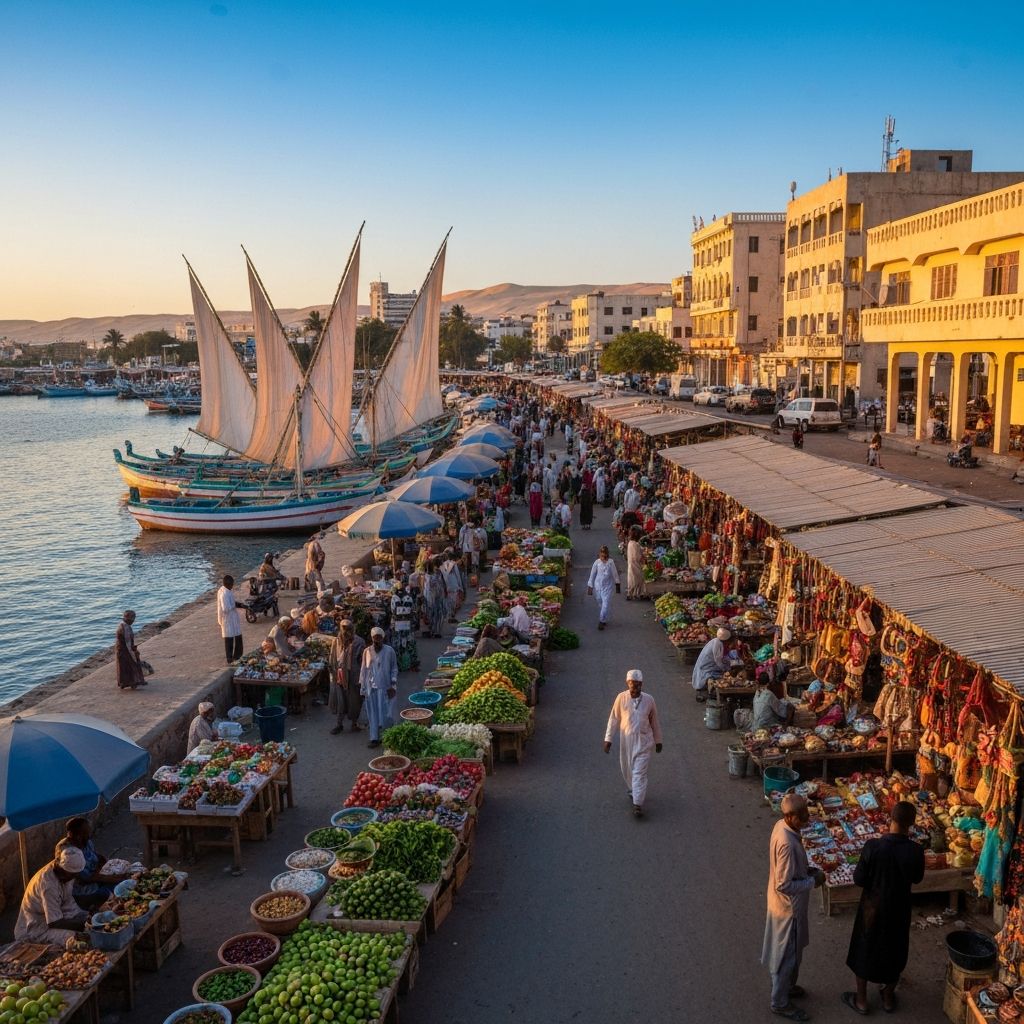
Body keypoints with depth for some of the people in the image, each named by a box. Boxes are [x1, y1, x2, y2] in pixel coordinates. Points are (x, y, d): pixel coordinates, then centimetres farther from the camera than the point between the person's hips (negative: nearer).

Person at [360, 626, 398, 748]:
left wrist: (393, 685, -8)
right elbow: (363, 671, 6)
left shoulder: (389, 651, -4)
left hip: (385, 688, -2)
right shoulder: (367, 652, 2)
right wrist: (362, 689, 5)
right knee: (373, 714, 5)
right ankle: (374, 738, 12)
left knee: (386, 714, 0)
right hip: (371, 688, 2)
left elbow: (394, 669, 0)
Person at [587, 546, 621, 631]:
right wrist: (590, 586, 5)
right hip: (598, 586, 1)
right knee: (600, 604, 11)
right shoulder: (597, 562, -5)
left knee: (606, 604, -10)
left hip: (607, 586, -1)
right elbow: (592, 574, 3)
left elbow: (614, 573, 3)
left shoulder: (610, 562, -6)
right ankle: (603, 620, 28)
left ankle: (602, 621, -6)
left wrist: (617, 584, 8)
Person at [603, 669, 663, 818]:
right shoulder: (621, 698, -9)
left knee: (640, 773, -6)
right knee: (627, 770, 17)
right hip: (626, 740, 1)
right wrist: (608, 739, -2)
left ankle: (638, 804, -2)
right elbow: (613, 719, -2)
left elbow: (655, 721, 5)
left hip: (643, 742, -1)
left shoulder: (649, 700, -7)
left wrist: (658, 741, 12)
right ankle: (632, 791, 44)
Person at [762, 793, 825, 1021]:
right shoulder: (787, 843, -35)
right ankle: (780, 1002, 28)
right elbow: (784, 885, -29)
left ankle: (784, 986, 47)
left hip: (785, 903, 9)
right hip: (788, 906, -9)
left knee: (788, 950, 27)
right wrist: (813, 881, -18)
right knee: (787, 954, 10)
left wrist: (807, 870, 1)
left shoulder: (782, 826, -6)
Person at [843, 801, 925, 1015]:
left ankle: (861, 1000, 33)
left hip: (873, 907, -2)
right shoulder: (915, 851, -21)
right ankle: (888, 998, 41)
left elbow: (858, 879, -17)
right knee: (894, 951, 24)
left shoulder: (873, 846, -26)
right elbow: (917, 878, -1)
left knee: (864, 950, 18)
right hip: (899, 908, 2)